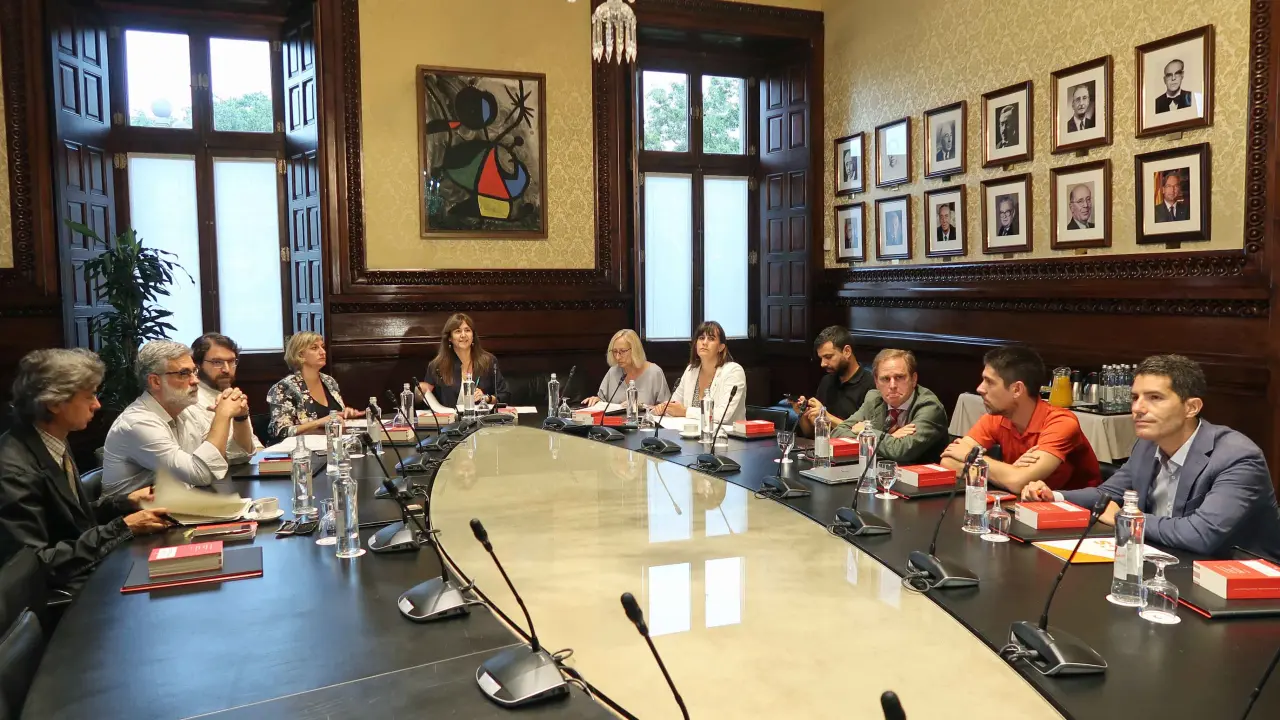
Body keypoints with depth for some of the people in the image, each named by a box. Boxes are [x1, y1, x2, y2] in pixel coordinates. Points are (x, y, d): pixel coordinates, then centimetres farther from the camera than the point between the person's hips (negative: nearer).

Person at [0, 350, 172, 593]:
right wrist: (122, 527, -21)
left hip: (90, 565, 8)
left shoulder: (55, 443, 3)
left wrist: (125, 502, 0)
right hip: (61, 590, -8)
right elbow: (36, 565, -24)